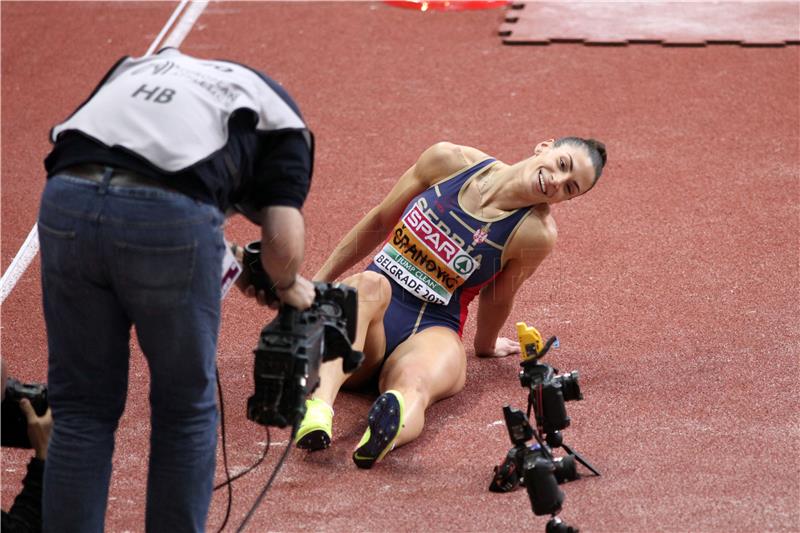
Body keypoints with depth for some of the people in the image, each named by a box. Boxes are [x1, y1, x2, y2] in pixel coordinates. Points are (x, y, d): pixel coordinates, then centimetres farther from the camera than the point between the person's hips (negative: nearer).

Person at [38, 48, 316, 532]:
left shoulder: (144, 64, 38)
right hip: (171, 215, -3)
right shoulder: (281, 118, 23)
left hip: (67, 198, 3)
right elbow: (283, 236, 8)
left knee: (82, 410, 17)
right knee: (186, 411, 18)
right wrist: (289, 286, 29)